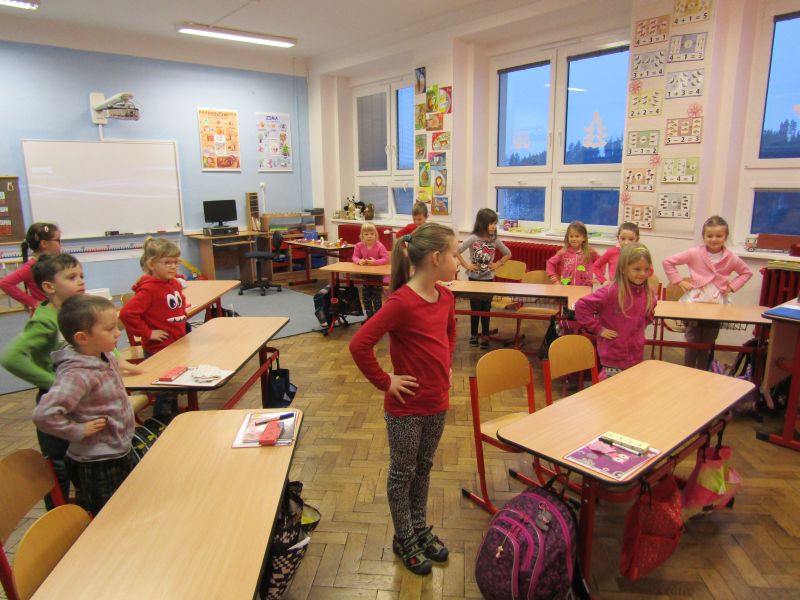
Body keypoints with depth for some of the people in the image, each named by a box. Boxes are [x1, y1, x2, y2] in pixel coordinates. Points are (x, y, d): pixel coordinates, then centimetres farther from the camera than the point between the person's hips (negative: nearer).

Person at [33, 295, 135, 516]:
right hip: (97, 466, -8)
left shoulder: (106, 357, -1)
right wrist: (79, 431, -24)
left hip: (121, 453, 8)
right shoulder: (77, 374, -28)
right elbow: (44, 415, -36)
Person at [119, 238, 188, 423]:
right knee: (165, 392, 3)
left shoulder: (175, 284, 5)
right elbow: (127, 313, -30)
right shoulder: (148, 289, -20)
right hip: (158, 350, -8)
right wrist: (148, 333, -23)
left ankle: (173, 420, 37)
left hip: (177, 344, 8)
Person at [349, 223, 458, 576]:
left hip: (437, 402, 7)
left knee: (423, 468, 23)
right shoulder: (402, 302, -25)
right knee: (403, 473, 14)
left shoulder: (445, 296, 0)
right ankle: (404, 539, 34)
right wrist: (385, 382, -19)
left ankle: (419, 527, 44)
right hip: (406, 407, -7)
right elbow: (359, 345, -28)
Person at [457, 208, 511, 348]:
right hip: (474, 279, -2)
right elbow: (456, 251, -18)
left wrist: (498, 264, 0)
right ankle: (473, 335, 20)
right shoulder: (473, 239, -12)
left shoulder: (495, 240, 0)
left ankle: (485, 336, 17)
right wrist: (466, 265, -15)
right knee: (475, 308, 7)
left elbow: (508, 254, 12)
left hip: (489, 279, 3)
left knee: (486, 308, 8)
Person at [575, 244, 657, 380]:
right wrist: (598, 328, -17)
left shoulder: (648, 293, -1)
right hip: (613, 358, -6)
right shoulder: (611, 292, -20)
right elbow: (581, 306, -20)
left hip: (637, 356, 6)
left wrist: (640, 327, 9)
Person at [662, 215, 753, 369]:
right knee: (693, 344, 4)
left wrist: (732, 286, 2)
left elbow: (747, 272, 17)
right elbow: (668, 262, -6)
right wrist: (679, 281, -9)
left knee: (707, 346, 11)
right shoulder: (695, 253, -8)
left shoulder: (731, 258, 0)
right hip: (694, 304, -2)